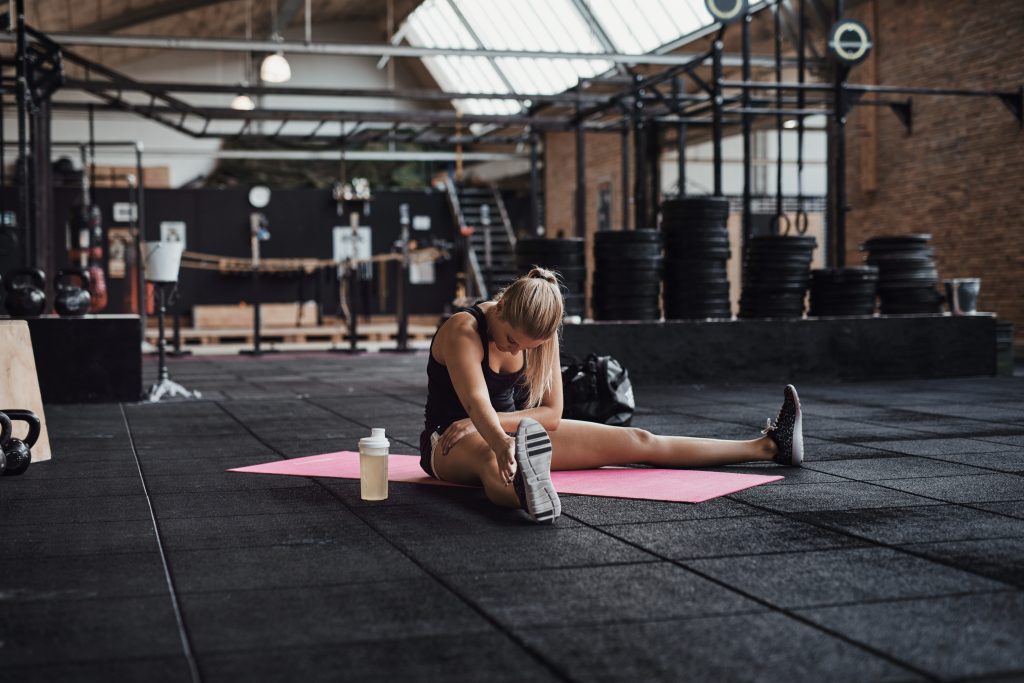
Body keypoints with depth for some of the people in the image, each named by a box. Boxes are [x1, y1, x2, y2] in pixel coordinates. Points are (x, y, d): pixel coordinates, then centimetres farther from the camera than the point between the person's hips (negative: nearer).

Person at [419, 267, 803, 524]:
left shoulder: (540, 337, -7)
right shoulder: (463, 330, -25)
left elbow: (551, 413, -7)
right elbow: (477, 403, -40)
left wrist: (492, 423, -22)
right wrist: (503, 446, -60)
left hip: (510, 429, 6)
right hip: (451, 444, -6)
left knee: (636, 442, 1)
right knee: (490, 460, -47)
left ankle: (768, 447, 4)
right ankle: (528, 493, -85)